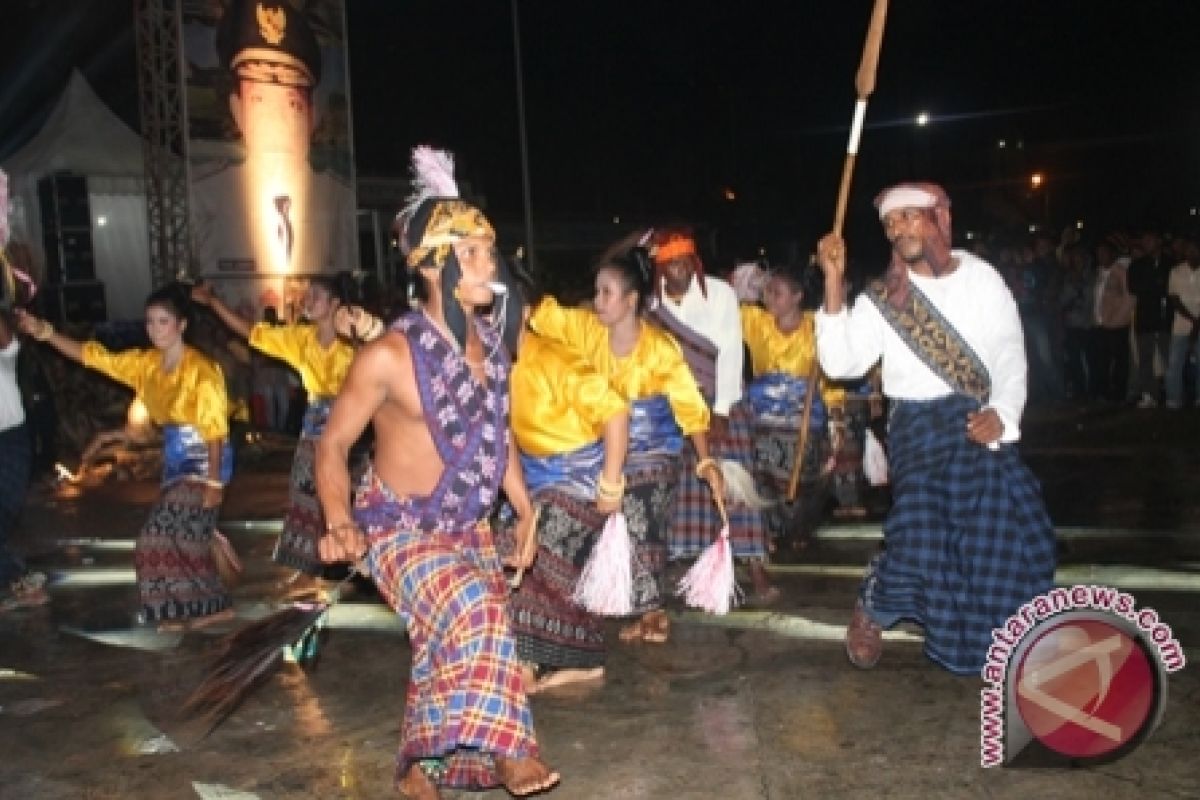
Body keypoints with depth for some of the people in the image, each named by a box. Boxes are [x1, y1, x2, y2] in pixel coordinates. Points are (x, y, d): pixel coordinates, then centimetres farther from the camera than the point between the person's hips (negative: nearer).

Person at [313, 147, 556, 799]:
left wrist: (524, 511, 9)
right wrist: (339, 523, -28)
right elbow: (332, 445, -13)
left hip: (467, 526, 7)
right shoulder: (389, 355, -22)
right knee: (475, 610, -30)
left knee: (453, 648, 12)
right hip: (399, 528, -6)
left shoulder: (491, 341, -3)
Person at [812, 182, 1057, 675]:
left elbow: (1010, 354, 7)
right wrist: (833, 284, -18)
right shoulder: (882, 298, 0)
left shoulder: (981, 278, 5)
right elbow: (840, 363, -12)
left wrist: (1002, 413, -11)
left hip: (981, 425, 3)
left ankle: (993, 630, 23)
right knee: (920, 535, -17)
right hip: (919, 427, -3)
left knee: (1016, 532, -4)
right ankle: (871, 611, 13)